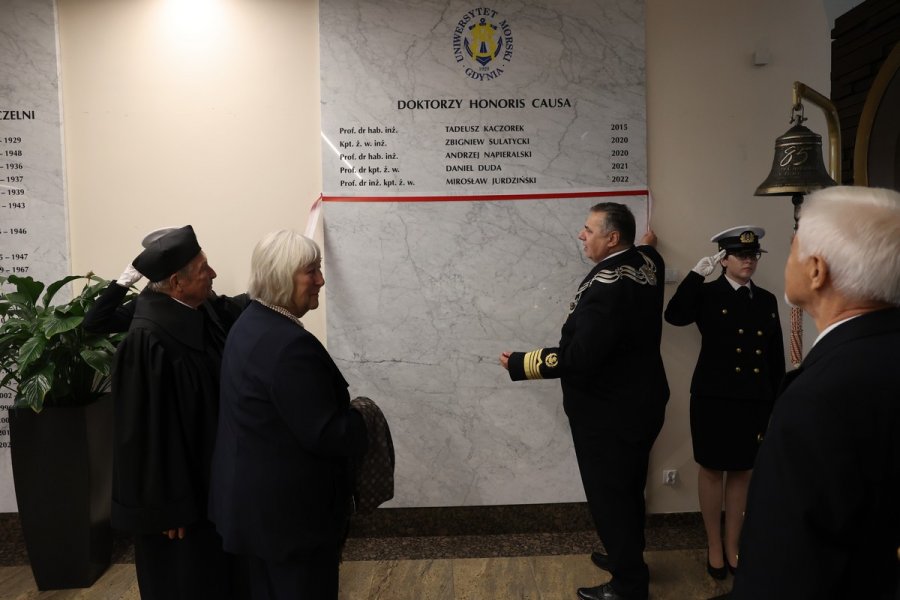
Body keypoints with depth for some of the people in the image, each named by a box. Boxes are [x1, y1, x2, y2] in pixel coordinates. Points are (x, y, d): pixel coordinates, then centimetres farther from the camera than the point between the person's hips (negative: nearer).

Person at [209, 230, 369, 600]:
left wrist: (344, 411, 8)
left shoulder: (250, 322, 5)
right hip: (290, 506, -10)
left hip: (255, 497, 10)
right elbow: (323, 434, -26)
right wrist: (364, 422, -8)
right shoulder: (290, 344, -27)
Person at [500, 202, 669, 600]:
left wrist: (521, 363, -21)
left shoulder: (607, 284, -28)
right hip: (639, 402, 10)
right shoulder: (646, 263, 1)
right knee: (627, 490, 25)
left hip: (610, 414, -10)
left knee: (609, 496, 7)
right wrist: (648, 242, 50)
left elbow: (579, 356, -31)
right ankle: (628, 558, 44)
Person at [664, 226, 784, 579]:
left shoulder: (767, 301, 8)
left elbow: (776, 358, 10)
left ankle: (733, 546, 28)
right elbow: (674, 316, -25)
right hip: (714, 397, -4)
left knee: (742, 472, 13)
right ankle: (714, 546, 25)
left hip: (755, 400, 4)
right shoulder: (707, 294, -4)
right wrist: (697, 274, -23)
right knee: (712, 470, 8)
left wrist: (778, 403, 8)